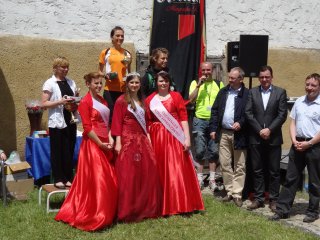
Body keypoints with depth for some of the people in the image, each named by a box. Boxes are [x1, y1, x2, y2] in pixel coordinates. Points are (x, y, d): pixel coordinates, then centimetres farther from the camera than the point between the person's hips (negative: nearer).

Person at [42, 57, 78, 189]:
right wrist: (60, 102, -19)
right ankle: (58, 179, 10)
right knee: (57, 151, 1)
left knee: (69, 150, 9)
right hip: (57, 122, -5)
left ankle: (68, 178, 18)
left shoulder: (71, 82, 12)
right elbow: (44, 103, -8)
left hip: (70, 121, 5)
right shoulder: (50, 83, -4)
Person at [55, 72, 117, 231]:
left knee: (109, 180, 12)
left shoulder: (102, 100, 14)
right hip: (93, 144, -8)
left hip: (105, 144, 8)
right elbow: (87, 128, -15)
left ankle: (107, 213, 25)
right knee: (95, 180, -5)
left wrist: (110, 139, 0)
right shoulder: (85, 102, -10)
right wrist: (101, 144, -16)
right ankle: (93, 216, 6)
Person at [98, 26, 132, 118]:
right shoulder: (105, 52, 5)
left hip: (124, 90, 2)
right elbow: (100, 71, 10)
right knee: (111, 114, -4)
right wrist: (106, 75, -9)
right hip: (110, 90, -2)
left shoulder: (127, 54, 13)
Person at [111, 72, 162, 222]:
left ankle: (145, 207, 17)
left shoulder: (141, 101, 17)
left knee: (148, 172, 3)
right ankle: (127, 211, 4)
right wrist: (118, 143, -15)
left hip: (142, 139, 6)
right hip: (128, 140, -6)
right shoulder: (121, 101, -3)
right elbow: (117, 123, -8)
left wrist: (148, 139, 11)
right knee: (128, 175, -5)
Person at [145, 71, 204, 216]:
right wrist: (148, 140, 0)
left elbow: (184, 118, -2)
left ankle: (182, 204, 9)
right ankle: (164, 205, 17)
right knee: (160, 171, 6)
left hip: (175, 137, -1)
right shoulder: (150, 100, 7)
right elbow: (148, 122, 7)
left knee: (179, 170, -1)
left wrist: (187, 138, -9)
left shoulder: (176, 96, 3)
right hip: (157, 138, 2)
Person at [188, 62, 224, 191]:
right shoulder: (195, 83, 6)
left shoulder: (219, 84, 9)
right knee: (200, 150, 2)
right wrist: (199, 85, -13)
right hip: (200, 120, -1)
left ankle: (212, 179, 13)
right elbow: (191, 99, -6)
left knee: (214, 150, 3)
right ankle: (200, 178, 12)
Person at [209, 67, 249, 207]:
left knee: (239, 166, 3)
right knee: (225, 164, 9)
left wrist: (241, 123, -19)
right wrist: (213, 128, 3)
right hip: (223, 133, 5)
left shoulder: (247, 94, -5)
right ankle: (229, 192, 19)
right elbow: (215, 110, 10)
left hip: (239, 134, -4)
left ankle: (237, 194, 10)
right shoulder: (223, 92, 10)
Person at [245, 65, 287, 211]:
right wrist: (259, 130, -9)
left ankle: (273, 200, 14)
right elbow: (248, 113, 0)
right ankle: (258, 199, 16)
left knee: (274, 171, 4)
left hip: (273, 138, -1)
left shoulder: (280, 92, 2)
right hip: (256, 138, 2)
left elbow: (282, 114, -4)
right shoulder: (252, 92, 7)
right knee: (257, 170, 7)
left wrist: (269, 130, -12)